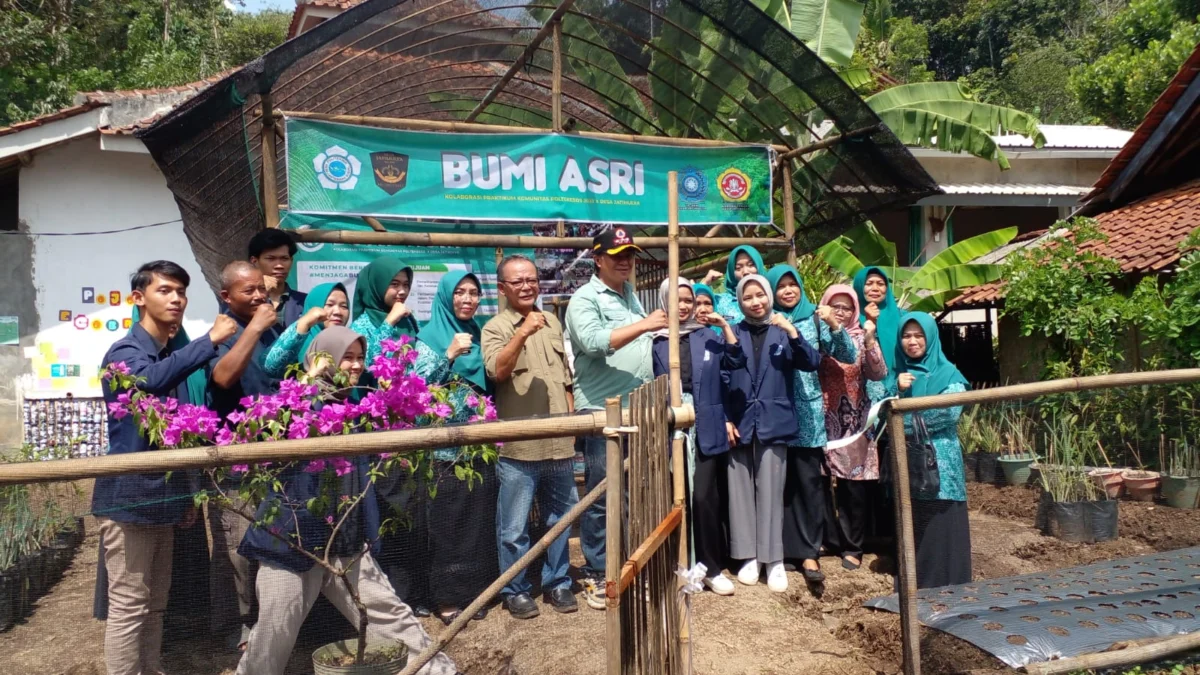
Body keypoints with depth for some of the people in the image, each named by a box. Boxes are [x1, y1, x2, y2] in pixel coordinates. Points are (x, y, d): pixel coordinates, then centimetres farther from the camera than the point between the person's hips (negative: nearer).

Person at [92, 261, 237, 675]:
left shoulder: (176, 357, 12)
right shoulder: (124, 352, -11)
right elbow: (151, 380, -37)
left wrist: (187, 495, 17)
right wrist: (210, 340, -33)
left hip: (163, 500, 8)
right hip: (128, 499, -8)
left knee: (155, 606, 15)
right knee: (129, 608, -2)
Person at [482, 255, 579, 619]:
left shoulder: (552, 322, 13)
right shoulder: (495, 327, -4)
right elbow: (497, 370, -22)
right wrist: (522, 334, -31)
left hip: (559, 443, 5)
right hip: (518, 446, -5)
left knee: (561, 519, 15)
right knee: (514, 527, 3)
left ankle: (558, 583, 30)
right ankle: (516, 590, 19)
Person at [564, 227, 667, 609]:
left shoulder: (631, 295, 17)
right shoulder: (585, 299, -8)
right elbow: (593, 342, -26)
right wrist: (644, 325, -28)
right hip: (602, 414, -7)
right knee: (601, 498, -1)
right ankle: (595, 574, 11)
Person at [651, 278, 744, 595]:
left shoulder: (708, 337, 10)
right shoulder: (654, 341, 1)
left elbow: (737, 360, 0)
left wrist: (725, 325, -7)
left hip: (705, 429, 1)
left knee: (704, 498, -3)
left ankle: (712, 568, 10)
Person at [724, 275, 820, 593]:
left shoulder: (783, 332, 6)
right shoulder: (732, 334, 6)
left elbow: (812, 363, -6)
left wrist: (792, 332, -18)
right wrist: (725, 419, -3)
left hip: (773, 422, -1)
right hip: (739, 422, 1)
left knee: (770, 491, -1)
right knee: (741, 490, 5)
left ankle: (773, 559, 7)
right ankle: (748, 556, 15)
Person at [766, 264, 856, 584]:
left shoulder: (815, 319, 5)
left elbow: (847, 357, -1)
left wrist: (834, 325, -16)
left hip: (808, 411, 0)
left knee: (809, 480, 0)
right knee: (780, 481, 5)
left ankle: (808, 551, 8)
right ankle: (780, 547, 17)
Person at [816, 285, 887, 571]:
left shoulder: (862, 338, 5)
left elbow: (878, 374, -8)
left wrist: (869, 340, -20)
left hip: (853, 422, 0)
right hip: (822, 421, 0)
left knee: (853, 485, 1)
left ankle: (852, 546, 14)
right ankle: (828, 538, 18)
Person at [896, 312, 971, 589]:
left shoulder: (948, 373, 2)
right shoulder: (899, 373, 13)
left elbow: (950, 412, -13)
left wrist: (906, 421, -11)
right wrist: (899, 391, -10)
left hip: (939, 458, -3)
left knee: (941, 522, -4)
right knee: (912, 522, 5)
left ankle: (946, 582, 5)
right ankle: (913, 583, 13)